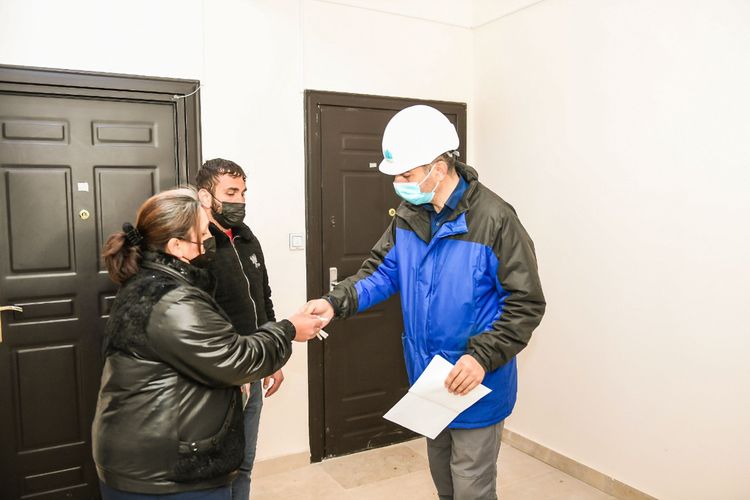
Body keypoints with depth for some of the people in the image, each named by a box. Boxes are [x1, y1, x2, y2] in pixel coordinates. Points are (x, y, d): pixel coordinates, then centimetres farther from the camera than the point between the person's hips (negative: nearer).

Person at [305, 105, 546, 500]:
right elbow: (383, 271, 2)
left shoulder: (494, 219, -23)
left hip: (476, 383, -6)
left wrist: (483, 357, -28)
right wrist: (337, 301, -15)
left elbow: (526, 304, -19)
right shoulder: (409, 214, -2)